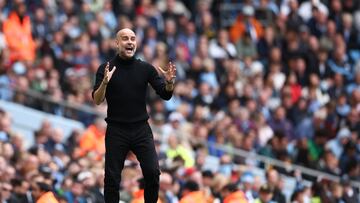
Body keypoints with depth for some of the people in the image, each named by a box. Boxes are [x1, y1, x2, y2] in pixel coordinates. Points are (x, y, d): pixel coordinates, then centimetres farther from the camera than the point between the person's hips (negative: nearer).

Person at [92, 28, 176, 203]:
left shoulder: (146, 68, 4)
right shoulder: (106, 69, -2)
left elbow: (166, 95, 0)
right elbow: (97, 100, -10)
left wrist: (169, 81, -21)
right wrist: (105, 82, -29)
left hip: (141, 129, 1)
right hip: (116, 131, -1)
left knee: (152, 172, -11)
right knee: (112, 178, -2)